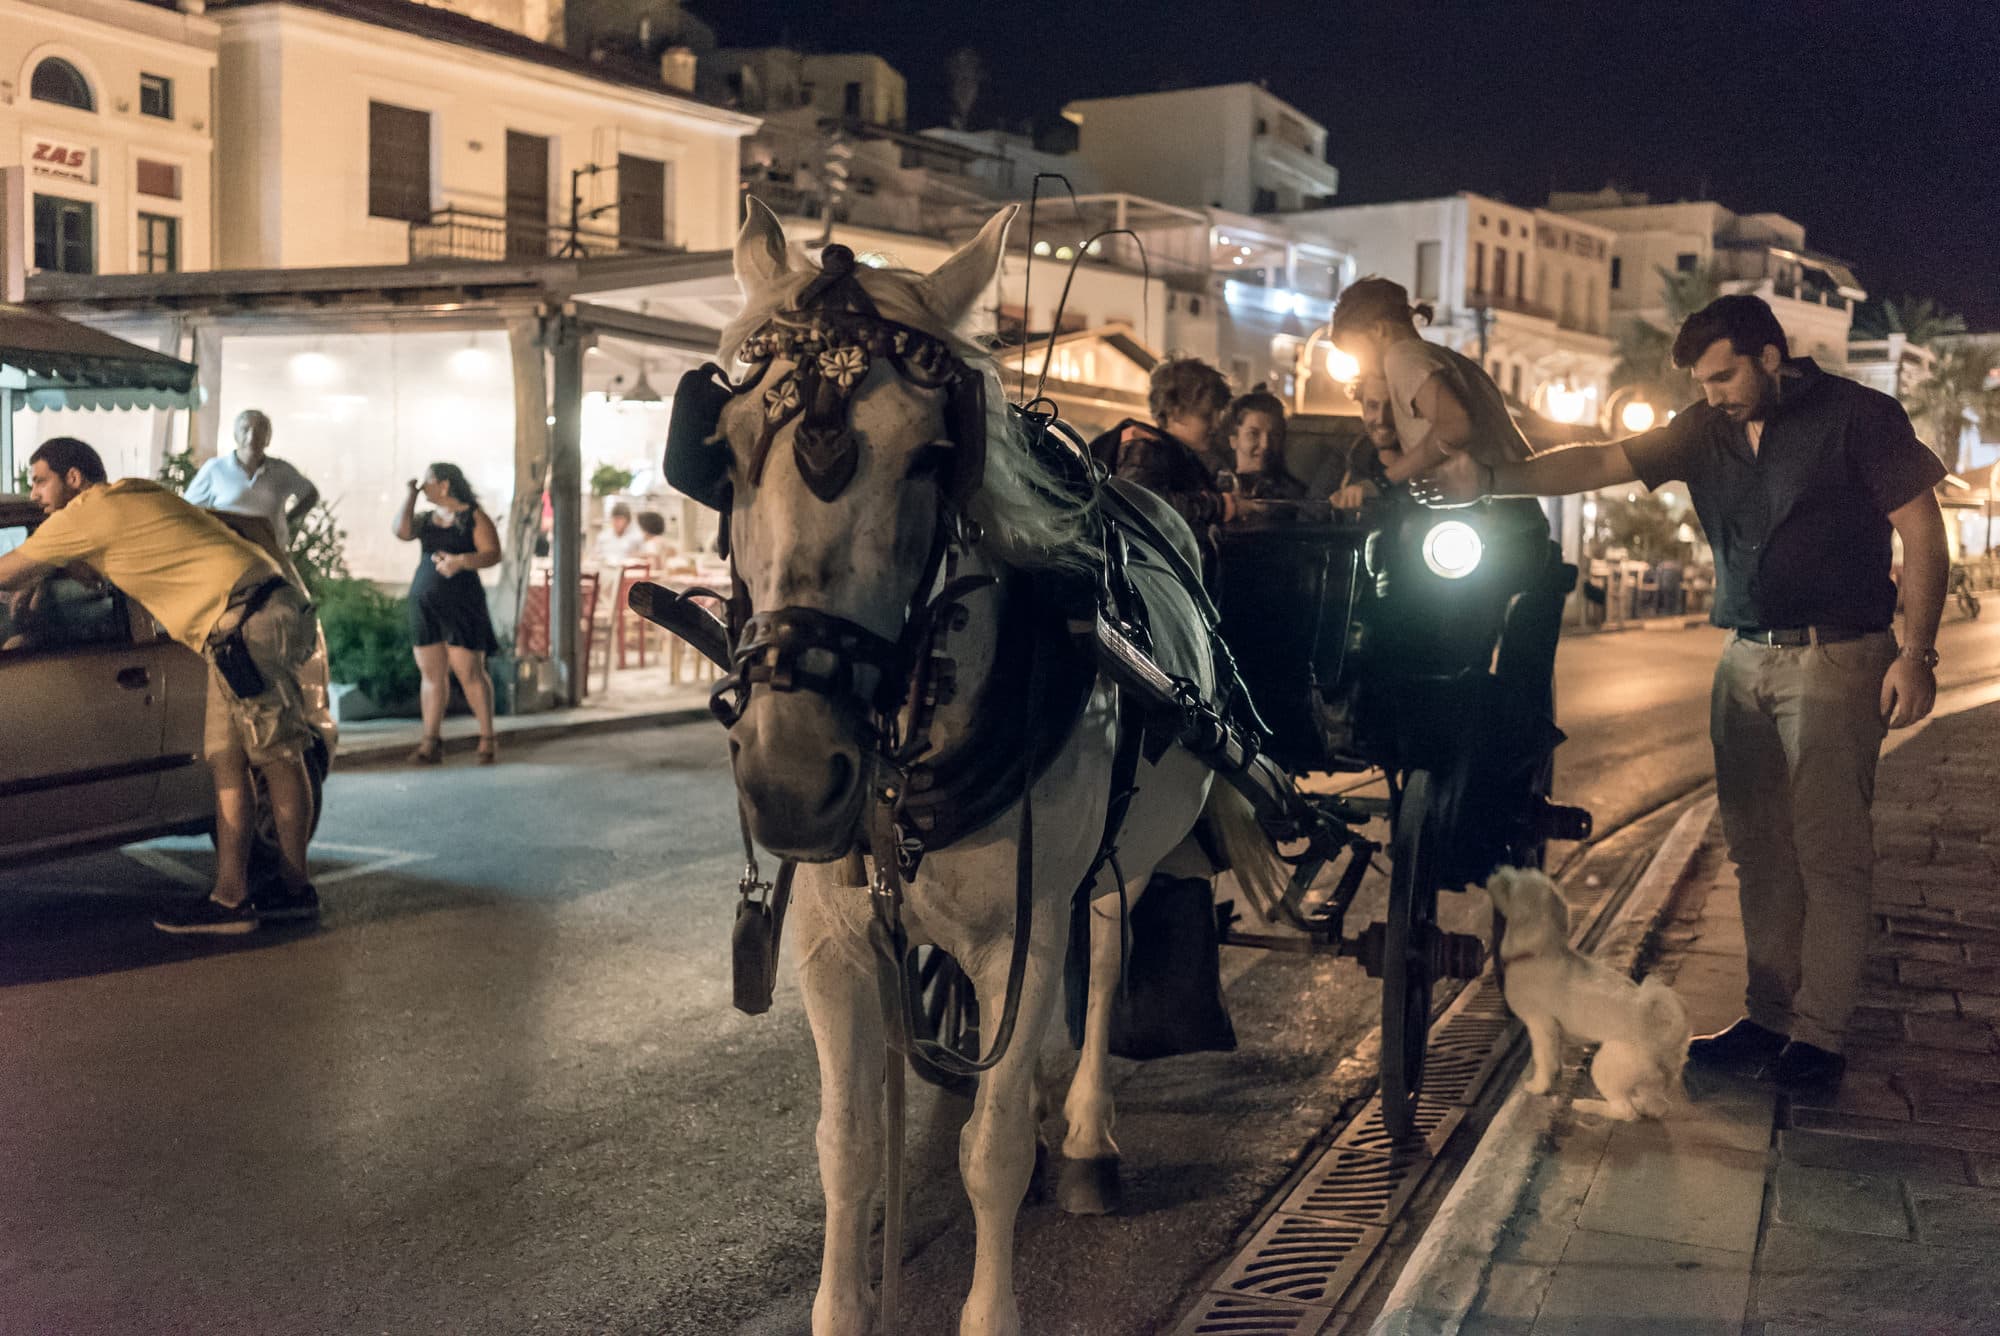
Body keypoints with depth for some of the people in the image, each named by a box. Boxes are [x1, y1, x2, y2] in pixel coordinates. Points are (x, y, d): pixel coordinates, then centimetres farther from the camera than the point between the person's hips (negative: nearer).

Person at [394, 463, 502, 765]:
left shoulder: (474, 517, 0)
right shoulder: (426, 518, 15)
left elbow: (493, 554, -8)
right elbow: (402, 531, -3)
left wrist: (461, 561, -24)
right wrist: (410, 495, 4)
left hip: (461, 602, -5)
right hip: (424, 602, 5)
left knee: (470, 672, -6)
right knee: (431, 673, 3)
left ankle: (487, 740, 1)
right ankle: (431, 743, 5)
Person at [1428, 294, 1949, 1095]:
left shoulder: (1857, 417, -5)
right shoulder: (1707, 432, 8)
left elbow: (1921, 532, -6)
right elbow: (1602, 462, -2)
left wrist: (1917, 654, -13)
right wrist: (1491, 480, -16)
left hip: (1836, 659, -6)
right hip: (1745, 660, 6)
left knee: (1828, 852, -5)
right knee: (1758, 850, 8)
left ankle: (1817, 1036, 0)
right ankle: (1769, 1017, 17)